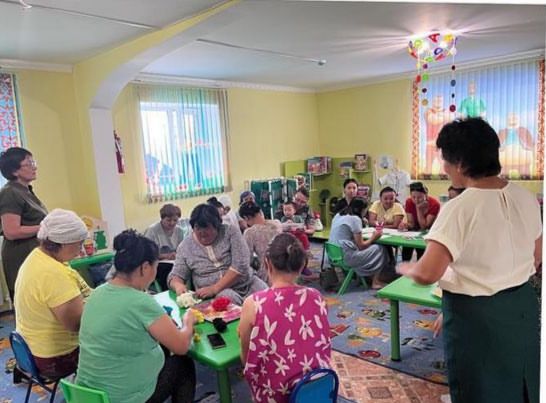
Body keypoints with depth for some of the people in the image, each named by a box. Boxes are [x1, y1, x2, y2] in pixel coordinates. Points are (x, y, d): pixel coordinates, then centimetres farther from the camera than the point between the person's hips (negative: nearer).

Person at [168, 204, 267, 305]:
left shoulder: (230, 232, -2)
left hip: (248, 283, 1)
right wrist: (178, 285, -18)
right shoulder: (186, 246, 4)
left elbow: (241, 265, -11)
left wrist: (214, 288, -19)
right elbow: (175, 276, 8)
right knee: (229, 299, -34)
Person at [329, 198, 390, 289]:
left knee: (371, 247, 26)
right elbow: (361, 246, -10)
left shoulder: (338, 215, 11)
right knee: (380, 249, 7)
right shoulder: (355, 219, -13)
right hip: (346, 257, -9)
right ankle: (375, 281, 16)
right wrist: (373, 238, 6)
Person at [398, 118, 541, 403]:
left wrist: (405, 268, -8)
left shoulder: (459, 209, -24)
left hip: (475, 315, -6)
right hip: (522, 307, 7)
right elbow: (536, 259, 10)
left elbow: (427, 274, -29)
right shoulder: (526, 198, -2)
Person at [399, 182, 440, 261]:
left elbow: (424, 226, -22)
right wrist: (405, 224, -32)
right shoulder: (409, 202, -12)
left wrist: (418, 208, -27)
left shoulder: (434, 204, -22)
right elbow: (411, 224, -10)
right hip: (416, 232, 3)